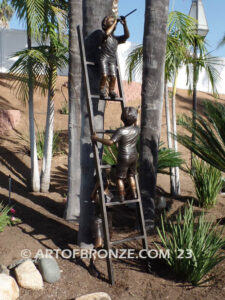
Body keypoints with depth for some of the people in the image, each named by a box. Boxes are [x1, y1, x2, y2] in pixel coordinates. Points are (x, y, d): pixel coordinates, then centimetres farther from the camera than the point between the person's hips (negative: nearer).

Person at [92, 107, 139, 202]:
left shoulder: (120, 131, -22)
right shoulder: (137, 129, -4)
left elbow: (110, 142, -31)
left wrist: (96, 138, -24)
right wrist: (135, 122, 38)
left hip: (124, 158, -6)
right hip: (134, 156, 6)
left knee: (120, 177, 7)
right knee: (131, 176, 21)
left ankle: (121, 197, 10)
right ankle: (134, 195, 23)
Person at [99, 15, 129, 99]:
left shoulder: (116, 38, 18)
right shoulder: (104, 36, 4)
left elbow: (127, 36, 10)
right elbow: (107, 33, -19)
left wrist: (124, 24, 0)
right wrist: (114, 23, -8)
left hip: (112, 60, 4)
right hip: (104, 58, -4)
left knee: (113, 76, -10)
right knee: (104, 75, -18)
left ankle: (111, 91, 3)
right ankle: (102, 91, -4)